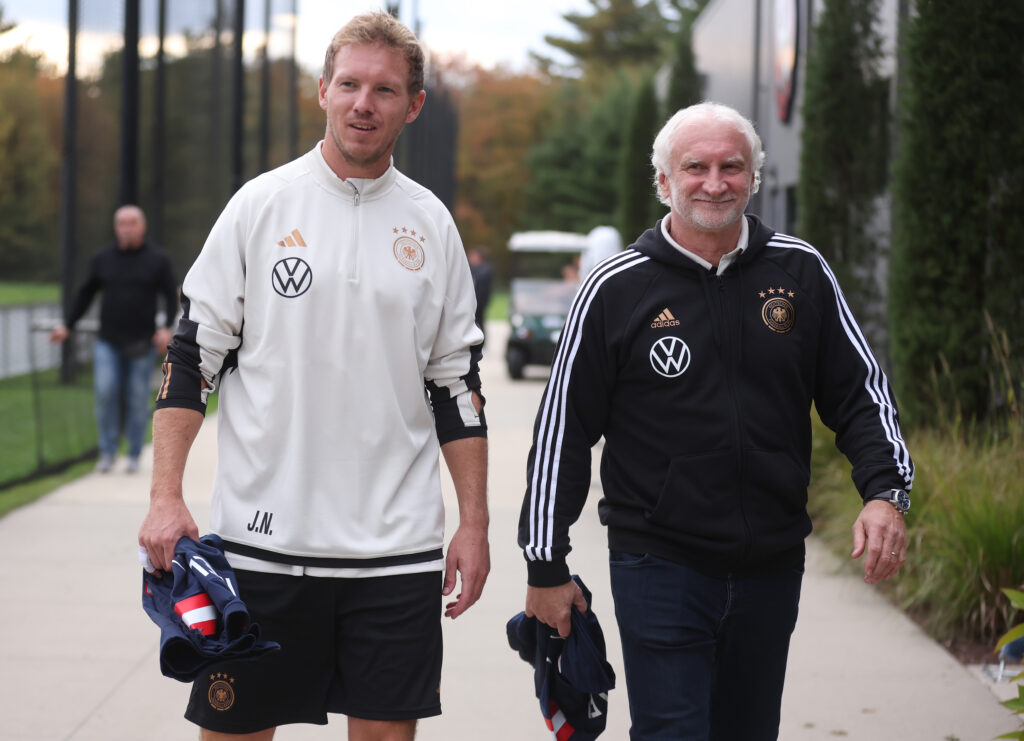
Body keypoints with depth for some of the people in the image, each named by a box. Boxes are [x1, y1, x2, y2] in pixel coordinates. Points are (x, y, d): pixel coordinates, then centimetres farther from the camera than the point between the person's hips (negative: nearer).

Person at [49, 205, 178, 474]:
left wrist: (167, 328, -14)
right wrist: (67, 326, 10)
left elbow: (172, 296, 0)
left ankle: (134, 456, 13)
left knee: (138, 399, 1)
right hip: (108, 341, 1)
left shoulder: (158, 259, 1)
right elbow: (85, 294, 14)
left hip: (142, 342, -1)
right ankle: (108, 452, 1)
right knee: (105, 391, -12)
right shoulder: (103, 258, 7)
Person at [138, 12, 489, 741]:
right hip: (263, 536, -2)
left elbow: (456, 385, 11)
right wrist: (165, 497, -7)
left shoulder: (431, 224, 7)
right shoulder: (261, 204, 0)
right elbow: (192, 356, 2)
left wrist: (475, 523, 7)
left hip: (396, 545, 2)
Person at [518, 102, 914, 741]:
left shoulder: (802, 272, 4)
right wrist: (546, 567, 0)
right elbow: (563, 430, 0)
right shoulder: (617, 289, -3)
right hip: (660, 566, -3)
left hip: (772, 568, 3)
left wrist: (886, 491, -8)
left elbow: (861, 391, 9)